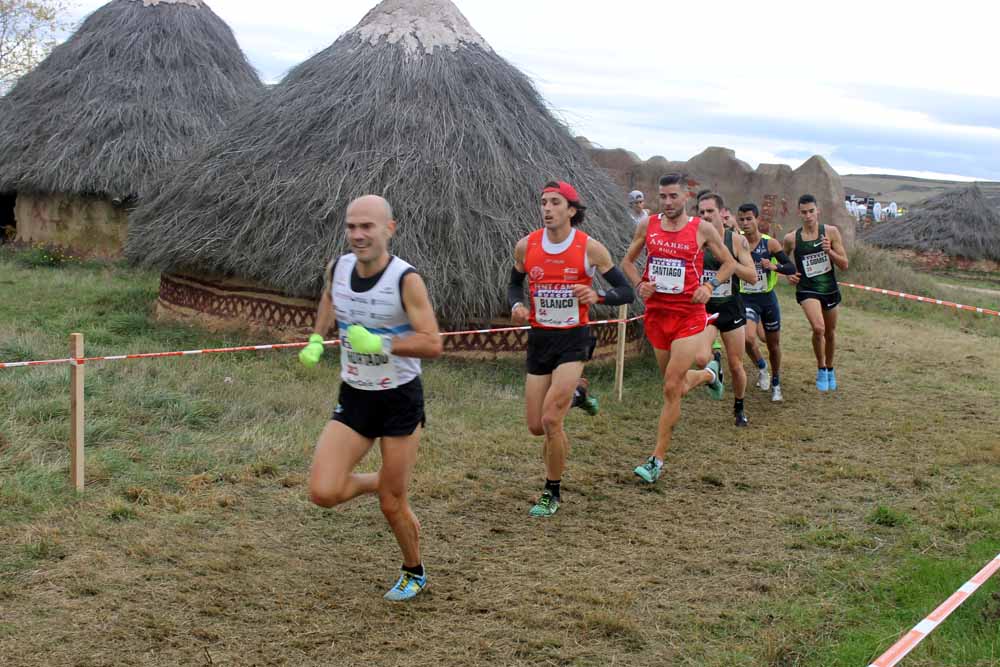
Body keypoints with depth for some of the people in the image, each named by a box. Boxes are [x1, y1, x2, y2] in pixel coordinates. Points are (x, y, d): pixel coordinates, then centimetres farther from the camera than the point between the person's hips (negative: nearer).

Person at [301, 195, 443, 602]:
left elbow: (433, 344, -21)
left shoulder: (406, 279, -19)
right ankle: (378, 483, 24)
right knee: (323, 493, -10)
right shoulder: (337, 268, -3)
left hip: (400, 400, -4)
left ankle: (414, 573, 33)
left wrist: (381, 343, -32)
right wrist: (316, 340, 7)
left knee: (393, 505, 4)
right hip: (354, 399, 5)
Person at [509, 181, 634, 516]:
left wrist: (597, 295, -23)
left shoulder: (590, 248, -9)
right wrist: (516, 305, -6)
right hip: (539, 338, 4)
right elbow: (514, 284, 16)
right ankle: (573, 391, 40)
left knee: (550, 419, -14)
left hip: (574, 339, -4)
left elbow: (627, 293, -3)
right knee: (536, 426, 6)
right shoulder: (526, 246, -1)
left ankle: (552, 492, 6)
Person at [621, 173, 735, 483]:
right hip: (656, 312, 4)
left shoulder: (702, 229, -4)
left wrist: (709, 286, -9)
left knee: (672, 388, -10)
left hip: (688, 314, -4)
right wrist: (639, 283, -4)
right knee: (675, 385, 16)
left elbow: (730, 262, 7)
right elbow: (627, 261, 15)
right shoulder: (648, 226, 3)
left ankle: (657, 460, -2)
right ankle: (709, 373, 51)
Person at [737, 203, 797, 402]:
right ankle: (761, 368, 6)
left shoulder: (770, 243, -7)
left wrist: (774, 266, -24)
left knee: (773, 344, 12)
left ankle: (775, 384, 33)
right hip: (746, 299, -1)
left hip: (768, 298, 1)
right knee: (748, 337, -25)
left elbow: (792, 268, -6)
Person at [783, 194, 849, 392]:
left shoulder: (831, 232, -6)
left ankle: (830, 369, 43)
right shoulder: (791, 238, -5)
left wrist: (829, 251, -21)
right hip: (807, 290, -2)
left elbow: (844, 265, -5)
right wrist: (788, 274, -4)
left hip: (830, 289, 2)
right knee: (818, 328, -26)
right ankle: (820, 369, -2)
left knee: (830, 333, 17)